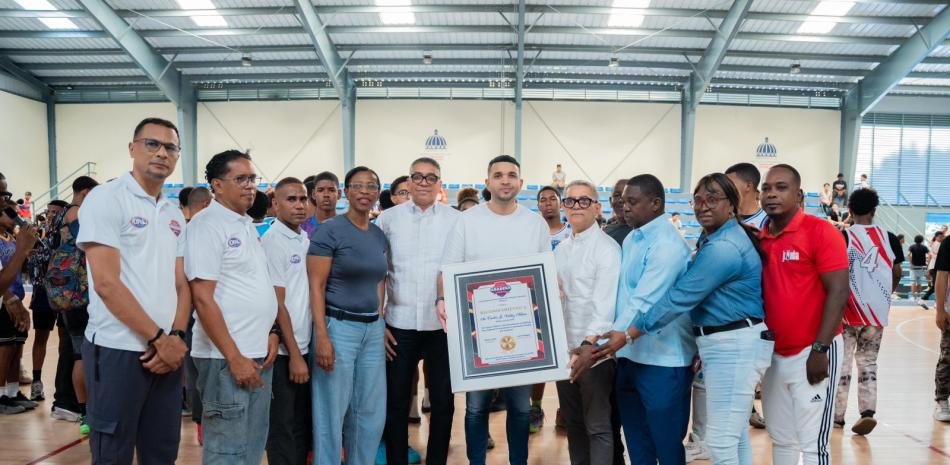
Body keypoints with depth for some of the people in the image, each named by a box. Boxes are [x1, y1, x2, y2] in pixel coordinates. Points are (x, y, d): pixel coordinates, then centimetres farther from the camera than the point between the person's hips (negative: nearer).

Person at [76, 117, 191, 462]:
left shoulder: (175, 215, 13)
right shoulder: (106, 199, -7)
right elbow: (106, 283, -15)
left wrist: (176, 337, -5)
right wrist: (159, 338, -13)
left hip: (167, 352, 6)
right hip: (117, 350, -6)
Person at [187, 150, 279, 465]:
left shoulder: (248, 226, 14)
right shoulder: (206, 224, -11)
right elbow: (203, 298, -17)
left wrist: (271, 332, 6)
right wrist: (235, 358, -19)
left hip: (259, 355, 8)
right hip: (226, 357, -8)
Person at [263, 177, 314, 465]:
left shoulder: (306, 240, 9)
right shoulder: (273, 241, -12)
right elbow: (278, 304, -15)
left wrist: (303, 350, 9)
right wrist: (294, 354, -15)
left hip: (306, 345, 7)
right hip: (284, 351, -7)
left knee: (304, 425, 16)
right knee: (283, 428, 5)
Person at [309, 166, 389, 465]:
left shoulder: (380, 236, 10)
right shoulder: (329, 231, -9)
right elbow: (316, 286, -12)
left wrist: (380, 322, 9)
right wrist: (321, 336, -19)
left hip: (373, 329, 6)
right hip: (338, 326, -6)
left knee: (372, 410, 13)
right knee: (332, 411, 4)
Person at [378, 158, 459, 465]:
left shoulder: (456, 220, 2)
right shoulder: (388, 219, 3)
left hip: (443, 324, 0)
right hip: (399, 324, 0)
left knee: (443, 402, 10)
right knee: (396, 402, 10)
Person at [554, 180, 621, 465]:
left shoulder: (607, 248, -11)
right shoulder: (560, 250, 12)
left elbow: (606, 302, -20)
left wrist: (589, 343, -29)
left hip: (594, 349, -7)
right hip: (564, 346, 7)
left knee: (598, 426, 2)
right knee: (572, 421, 17)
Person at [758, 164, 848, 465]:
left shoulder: (820, 231, -10)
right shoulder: (758, 239, 7)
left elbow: (838, 292, -13)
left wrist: (820, 349, -17)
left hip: (811, 354, -6)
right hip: (774, 355, 6)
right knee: (781, 440, 15)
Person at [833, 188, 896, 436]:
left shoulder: (844, 236, -9)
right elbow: (897, 272, 6)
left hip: (850, 310, -3)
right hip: (877, 311, 3)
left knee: (842, 363, 7)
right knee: (868, 362, 14)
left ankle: (837, 415, 12)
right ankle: (868, 411, 0)